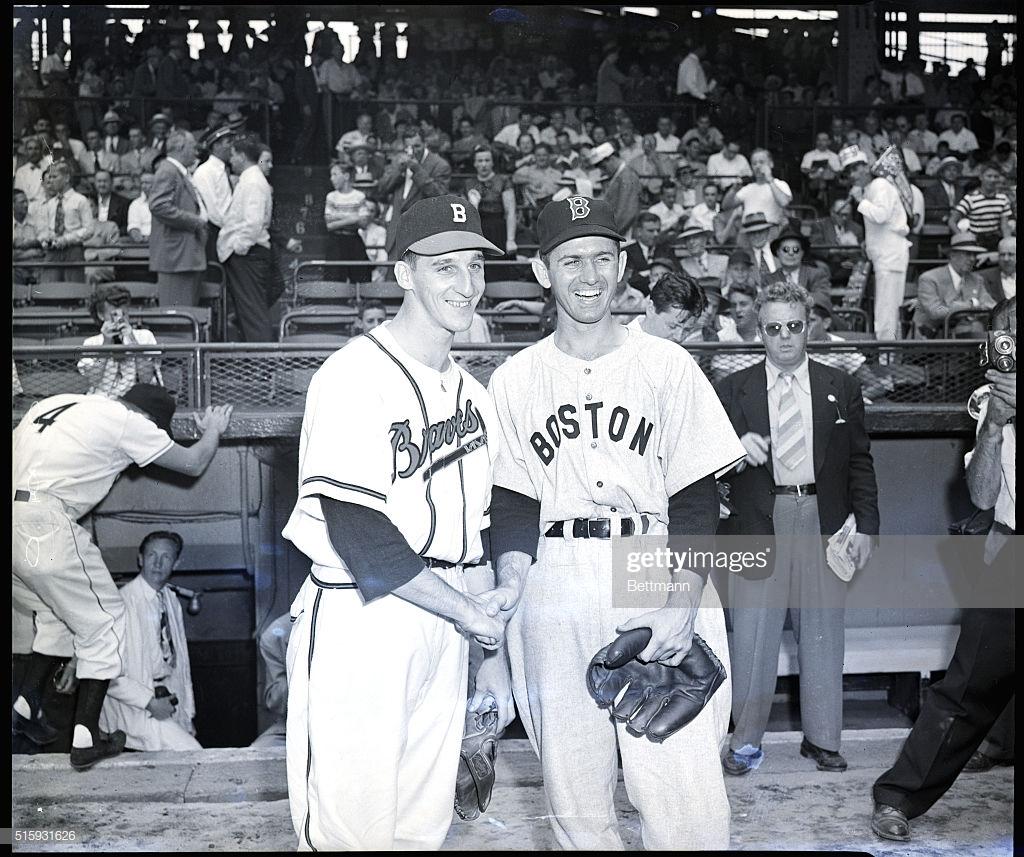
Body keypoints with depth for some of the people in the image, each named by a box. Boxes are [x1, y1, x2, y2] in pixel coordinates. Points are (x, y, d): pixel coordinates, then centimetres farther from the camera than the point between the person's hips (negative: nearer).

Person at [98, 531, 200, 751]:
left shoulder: (171, 600, 10)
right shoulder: (123, 602, -14)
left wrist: (188, 715, 13)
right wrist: (149, 702, -18)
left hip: (170, 703, 7)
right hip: (136, 708, -7)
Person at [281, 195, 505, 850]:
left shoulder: (472, 393, 12)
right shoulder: (355, 377, -13)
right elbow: (362, 541, -20)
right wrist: (476, 616, -12)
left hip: (444, 624, 7)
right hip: (357, 623, -7)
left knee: (426, 827, 15)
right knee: (353, 834, -3)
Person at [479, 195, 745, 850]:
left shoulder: (667, 365, 5)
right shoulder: (515, 380, 10)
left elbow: (696, 500, 2)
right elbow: (514, 502, 8)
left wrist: (685, 603, -11)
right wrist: (512, 581, -10)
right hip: (555, 589, 2)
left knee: (688, 803, -7)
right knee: (574, 798, 6)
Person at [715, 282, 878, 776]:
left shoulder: (841, 388, 7)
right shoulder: (733, 390, 3)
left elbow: (860, 462, 9)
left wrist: (866, 526, 2)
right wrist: (738, 450, -22)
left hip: (824, 523, 1)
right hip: (761, 522, -1)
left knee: (822, 633, 9)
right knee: (753, 636, 2)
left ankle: (822, 739, 24)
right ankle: (746, 742, 15)